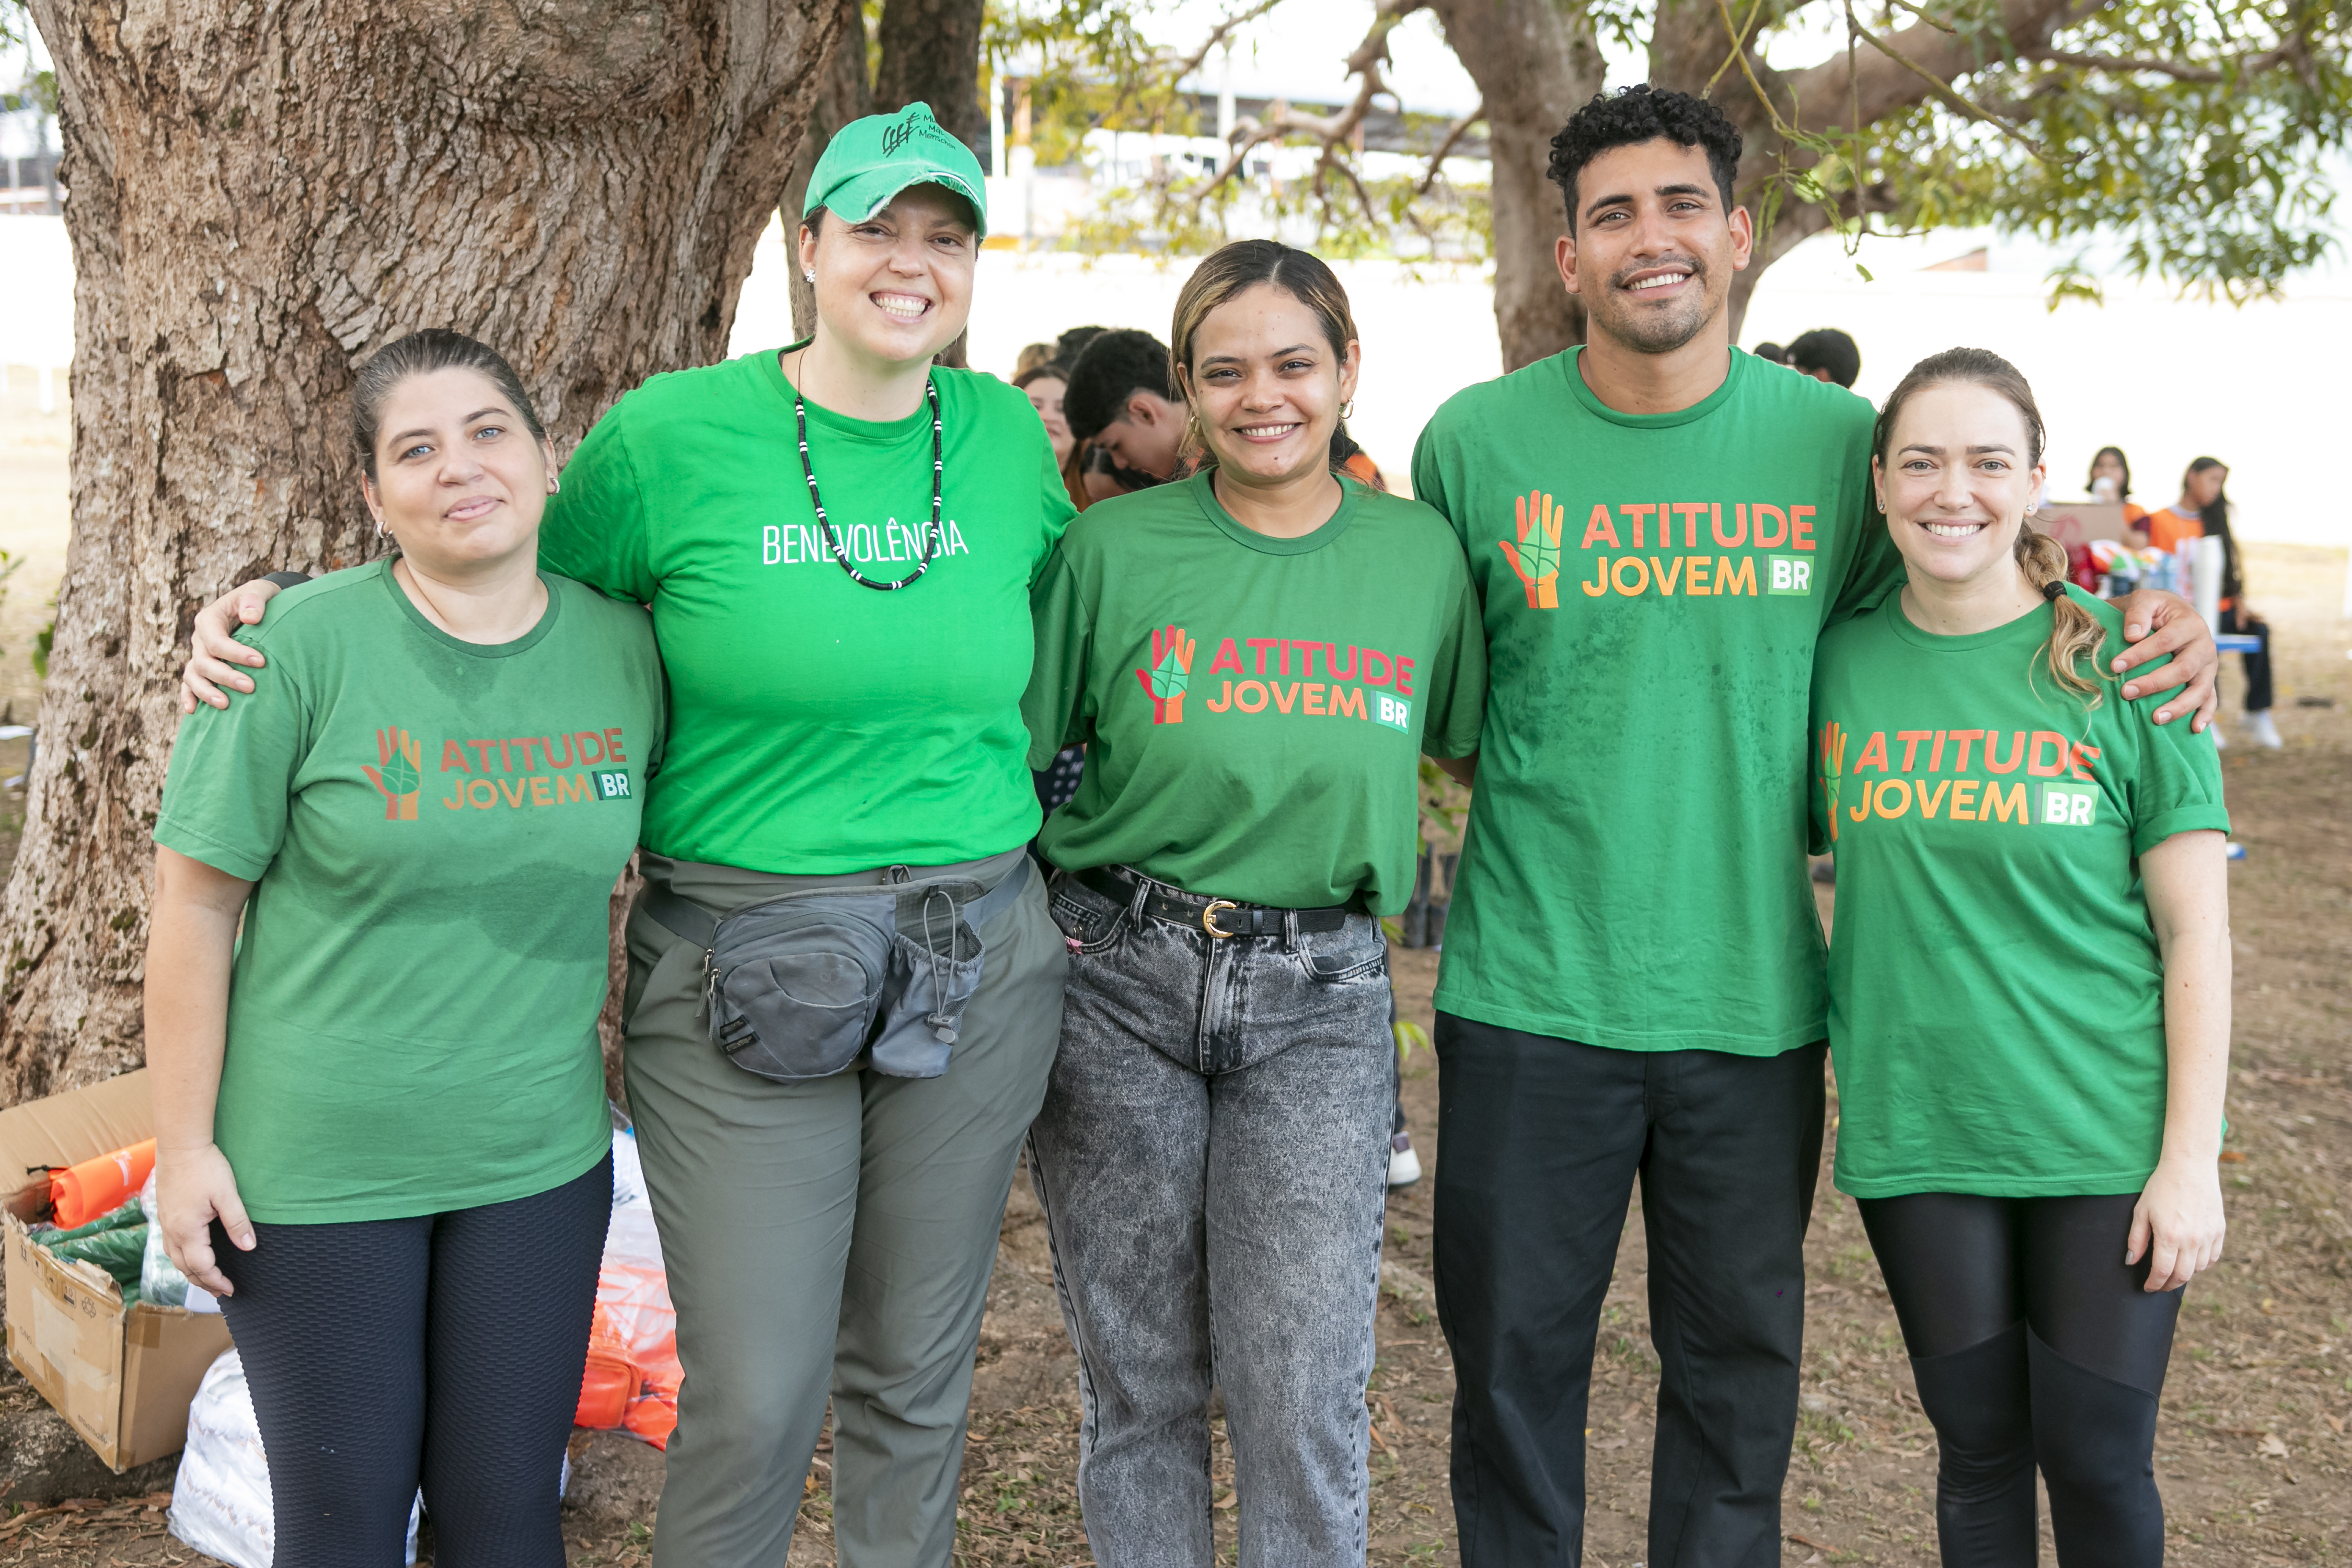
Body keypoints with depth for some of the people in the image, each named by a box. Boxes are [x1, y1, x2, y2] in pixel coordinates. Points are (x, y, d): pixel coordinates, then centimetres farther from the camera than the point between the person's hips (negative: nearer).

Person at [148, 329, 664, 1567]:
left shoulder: (623, 647, -2)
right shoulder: (306, 644, -12)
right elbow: (195, 901, -9)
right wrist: (183, 1145, -8)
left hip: (538, 1156, 3)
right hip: (316, 1164, -3)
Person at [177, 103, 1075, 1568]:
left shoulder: (1011, 437, 4)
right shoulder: (672, 435, -6)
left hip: (976, 960, 3)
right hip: (743, 968, -3)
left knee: (918, 1375, 15)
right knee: (755, 1398, -1)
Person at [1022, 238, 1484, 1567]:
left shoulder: (1422, 551, 4)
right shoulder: (1113, 547, -1)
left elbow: (1478, 740, 16)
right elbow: (1016, 749, 3)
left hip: (1320, 992, 0)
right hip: (1119, 974, 0)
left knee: (1303, 1398, -3)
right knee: (1137, 1383, 9)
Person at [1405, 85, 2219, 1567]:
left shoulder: (1838, 438, 0)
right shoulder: (1476, 441, -2)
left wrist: (2147, 622, -2)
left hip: (1752, 995, 1)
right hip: (1530, 992, -1)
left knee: (1739, 1361, 14)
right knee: (1515, 1352, 11)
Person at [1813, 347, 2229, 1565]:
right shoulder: (1839, 664, 0)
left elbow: (2195, 929, -5)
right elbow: (1816, 845, 14)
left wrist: (2191, 1158, -8)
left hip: (2107, 1137, -2)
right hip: (1918, 1132, 2)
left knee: (2099, 1463, 6)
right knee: (1978, 1448, 12)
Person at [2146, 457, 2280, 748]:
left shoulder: (2215, 520, 21)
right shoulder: (2161, 521, 5)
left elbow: (2230, 569, 16)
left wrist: (2240, 604, -1)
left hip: (2219, 608, 5)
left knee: (2258, 630, -26)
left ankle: (2258, 713, -25)